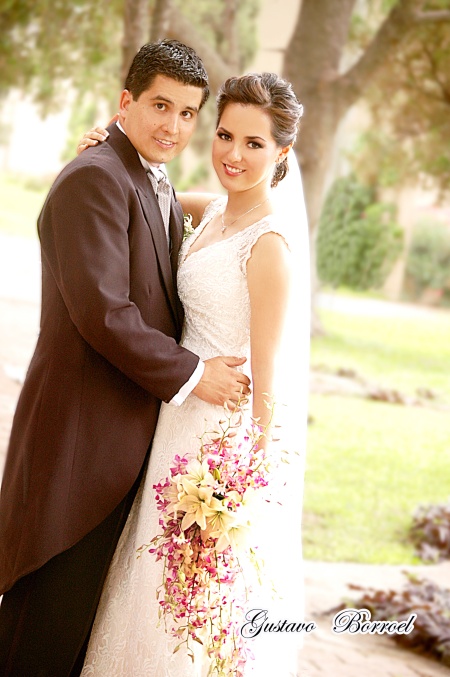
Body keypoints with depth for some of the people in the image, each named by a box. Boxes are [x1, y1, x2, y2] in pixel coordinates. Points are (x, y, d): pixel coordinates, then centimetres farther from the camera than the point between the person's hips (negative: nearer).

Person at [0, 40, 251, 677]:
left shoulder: (163, 196, 17)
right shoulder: (95, 178, -15)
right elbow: (102, 313, -22)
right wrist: (191, 374, -15)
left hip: (131, 435, 9)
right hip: (80, 429, -9)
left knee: (82, 606, 17)